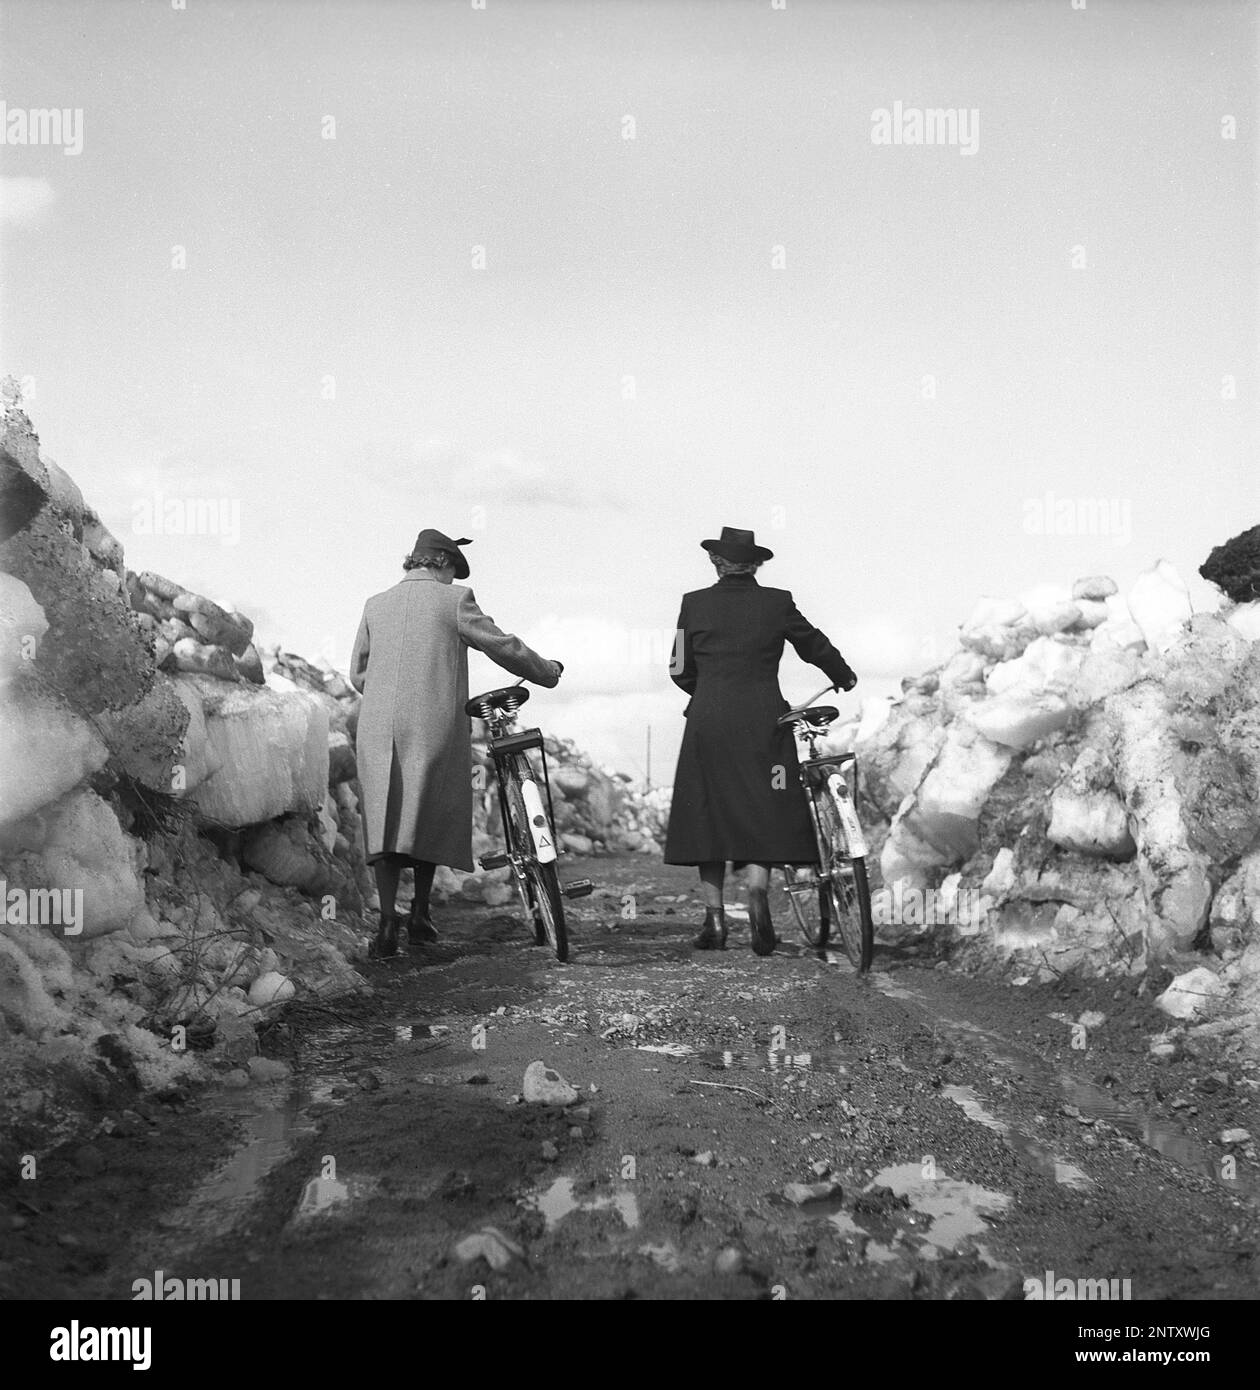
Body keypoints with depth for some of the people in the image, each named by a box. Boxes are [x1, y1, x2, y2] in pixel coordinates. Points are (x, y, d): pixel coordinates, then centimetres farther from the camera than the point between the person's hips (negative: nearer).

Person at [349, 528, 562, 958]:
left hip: (378, 729, 3)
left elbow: (358, 675, 16)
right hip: (435, 725, -3)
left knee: (385, 822, 2)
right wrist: (547, 672, 19)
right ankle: (420, 913, 12)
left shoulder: (375, 605, 12)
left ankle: (387, 919, -9)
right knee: (430, 818, 11)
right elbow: (502, 646, 5)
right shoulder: (453, 600, 0)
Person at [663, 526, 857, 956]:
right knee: (763, 810, 5)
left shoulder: (695, 603, 2)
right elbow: (815, 646, 14)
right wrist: (844, 677, 33)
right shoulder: (777, 602, 0)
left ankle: (715, 919, 9)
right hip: (763, 719, -1)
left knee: (709, 812, 8)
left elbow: (680, 670, 6)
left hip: (707, 722, 1)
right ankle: (757, 891, -19)